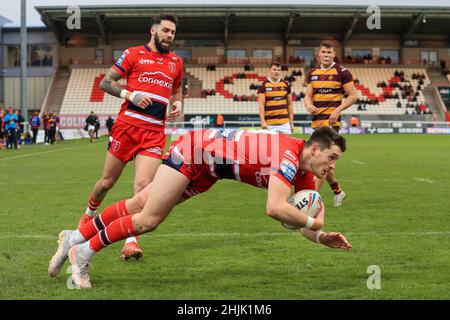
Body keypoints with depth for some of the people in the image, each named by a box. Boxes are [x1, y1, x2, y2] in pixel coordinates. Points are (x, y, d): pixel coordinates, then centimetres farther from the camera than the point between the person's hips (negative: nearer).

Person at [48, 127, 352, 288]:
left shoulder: (305, 173, -3)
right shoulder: (288, 156, -31)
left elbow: (301, 215, 6)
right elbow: (275, 208, -42)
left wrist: (322, 237, -11)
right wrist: (313, 222, -28)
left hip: (206, 169, 8)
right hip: (192, 150, -8)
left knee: (140, 205, 11)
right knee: (148, 218, -6)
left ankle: (74, 239, 22)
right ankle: (83, 252, 12)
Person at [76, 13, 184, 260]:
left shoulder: (176, 63, 16)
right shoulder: (133, 54, 3)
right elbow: (105, 83, 2)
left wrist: (177, 105, 9)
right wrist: (130, 95, -14)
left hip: (155, 132, 2)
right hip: (127, 126, -2)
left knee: (143, 184, -14)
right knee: (108, 181, 9)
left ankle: (131, 241, -11)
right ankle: (89, 215, 38)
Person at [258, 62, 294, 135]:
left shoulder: (286, 85, 10)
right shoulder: (263, 85, 0)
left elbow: (289, 104, 14)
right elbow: (261, 105, -5)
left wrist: (291, 122, 10)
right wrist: (263, 121, -16)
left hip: (284, 123, 3)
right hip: (270, 124, -3)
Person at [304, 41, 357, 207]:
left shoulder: (342, 72, -3)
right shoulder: (312, 73, 14)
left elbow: (352, 96, -3)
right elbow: (308, 95, 12)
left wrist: (338, 110, -16)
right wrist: (309, 105, -11)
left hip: (331, 120, -6)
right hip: (316, 120, 6)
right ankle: (338, 191, 28)